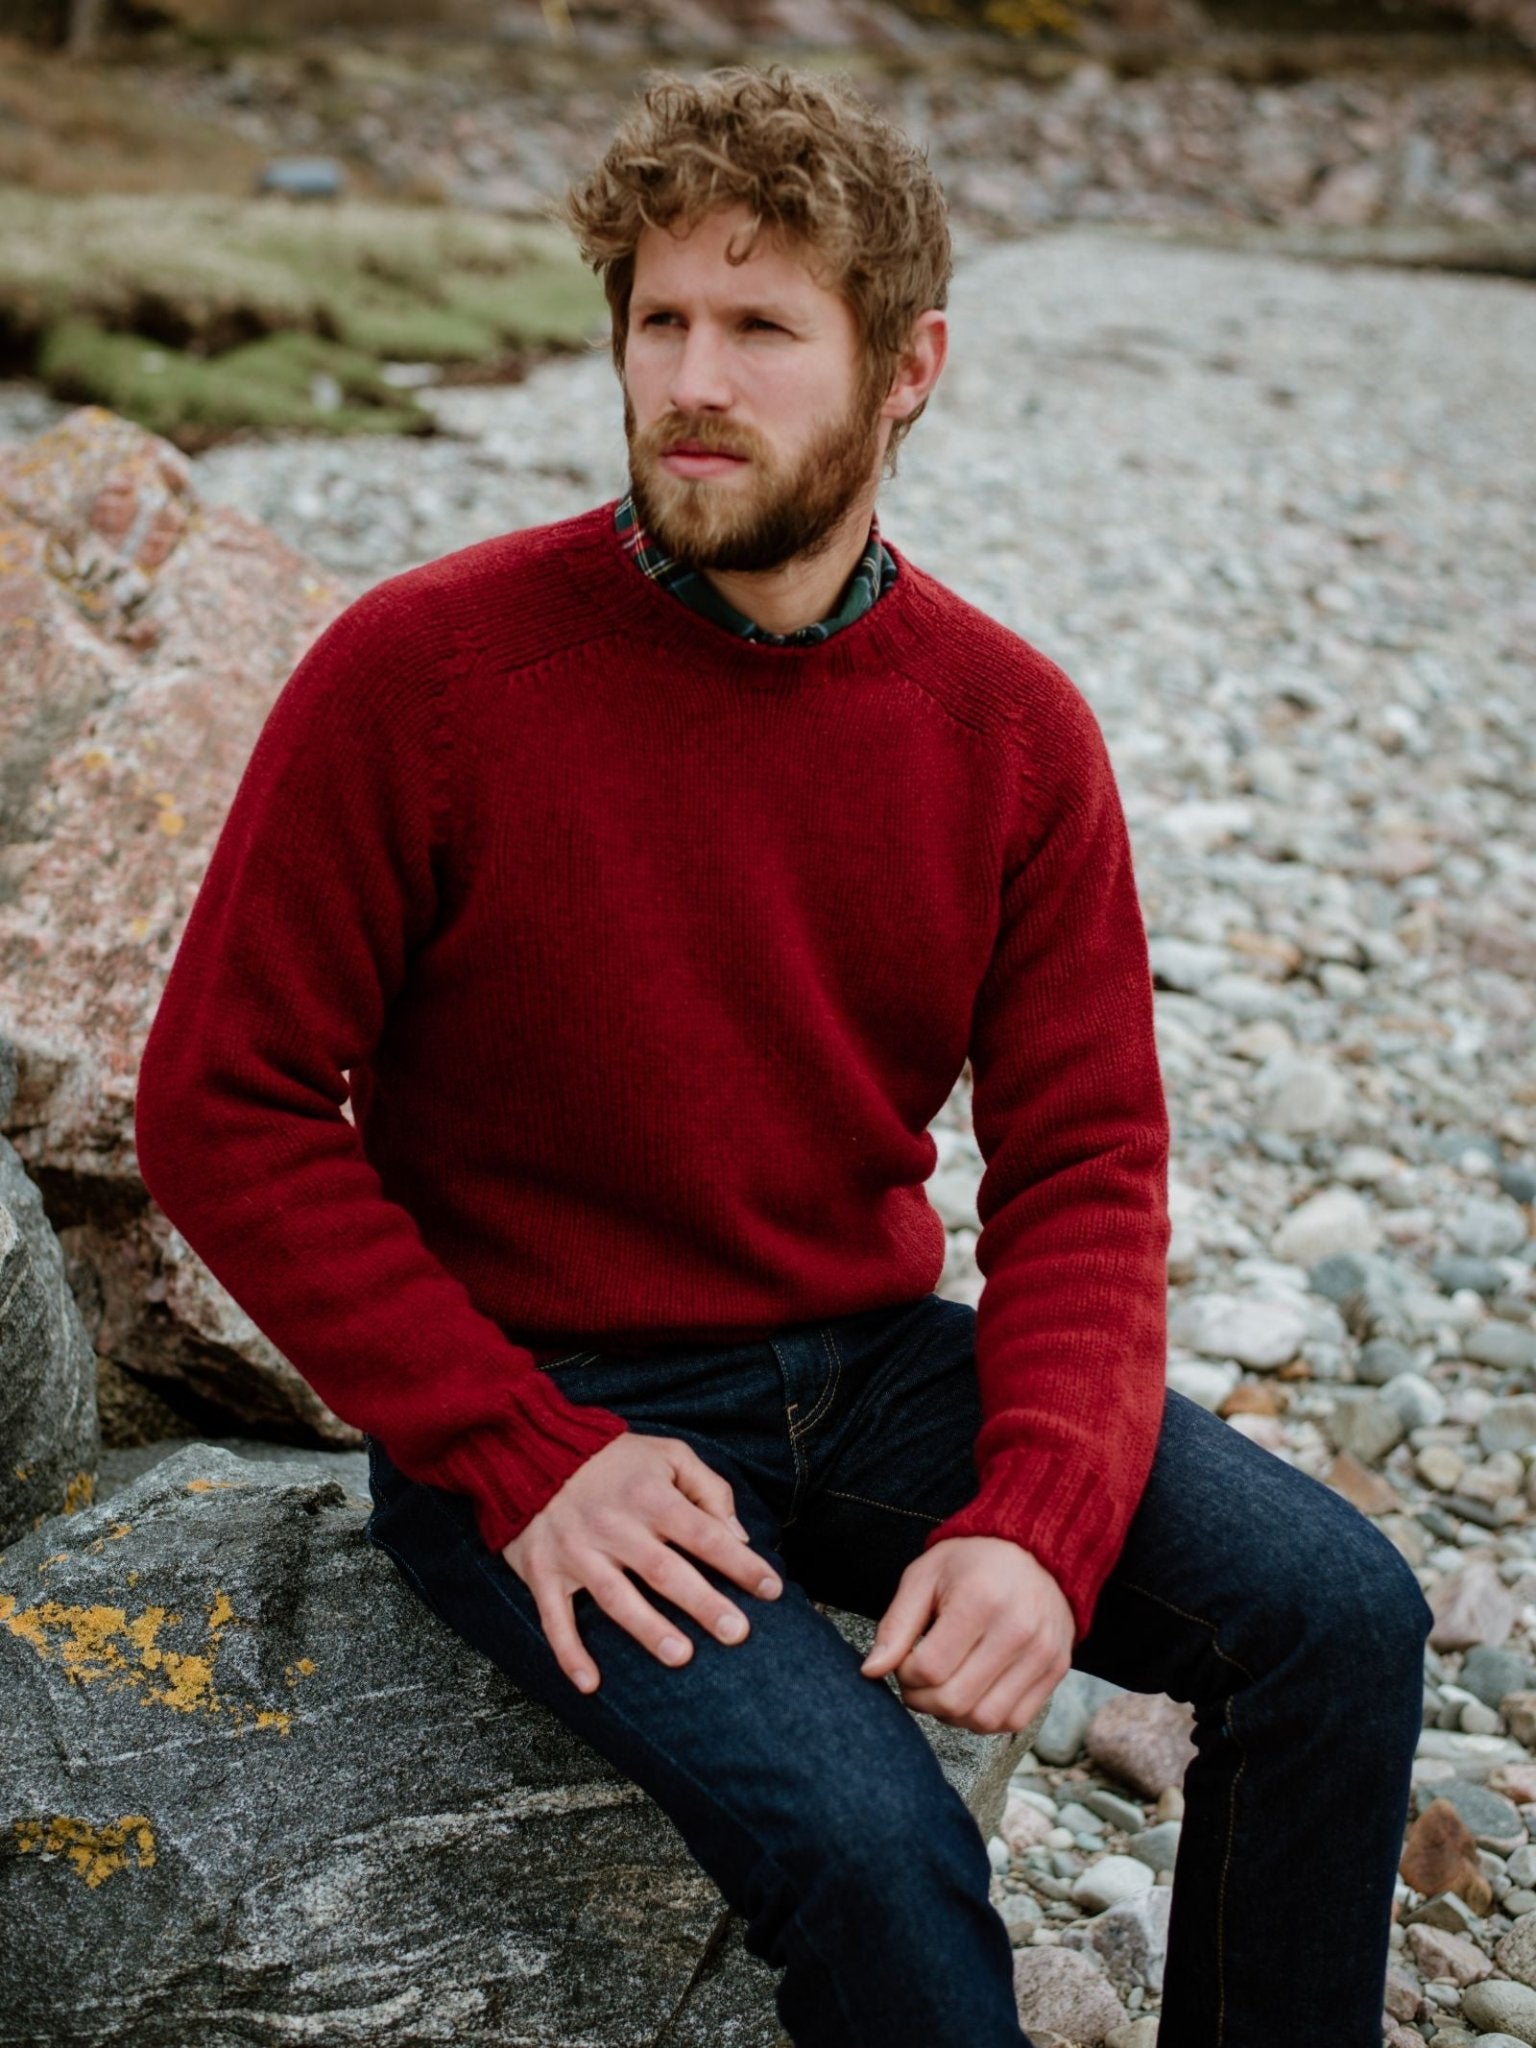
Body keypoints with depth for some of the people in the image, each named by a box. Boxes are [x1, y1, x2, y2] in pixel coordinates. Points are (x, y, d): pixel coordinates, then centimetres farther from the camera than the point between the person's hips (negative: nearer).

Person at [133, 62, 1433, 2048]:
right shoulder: (418, 674, -13)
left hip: (871, 1362, 4)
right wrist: (524, 1459, -17)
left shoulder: (1014, 732, -3)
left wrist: (1043, 1516, -20)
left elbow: (1083, 1162, -2)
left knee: (1337, 1609, -12)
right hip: (534, 1398, -4)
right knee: (868, 1842, -26)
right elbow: (225, 1110, -9)